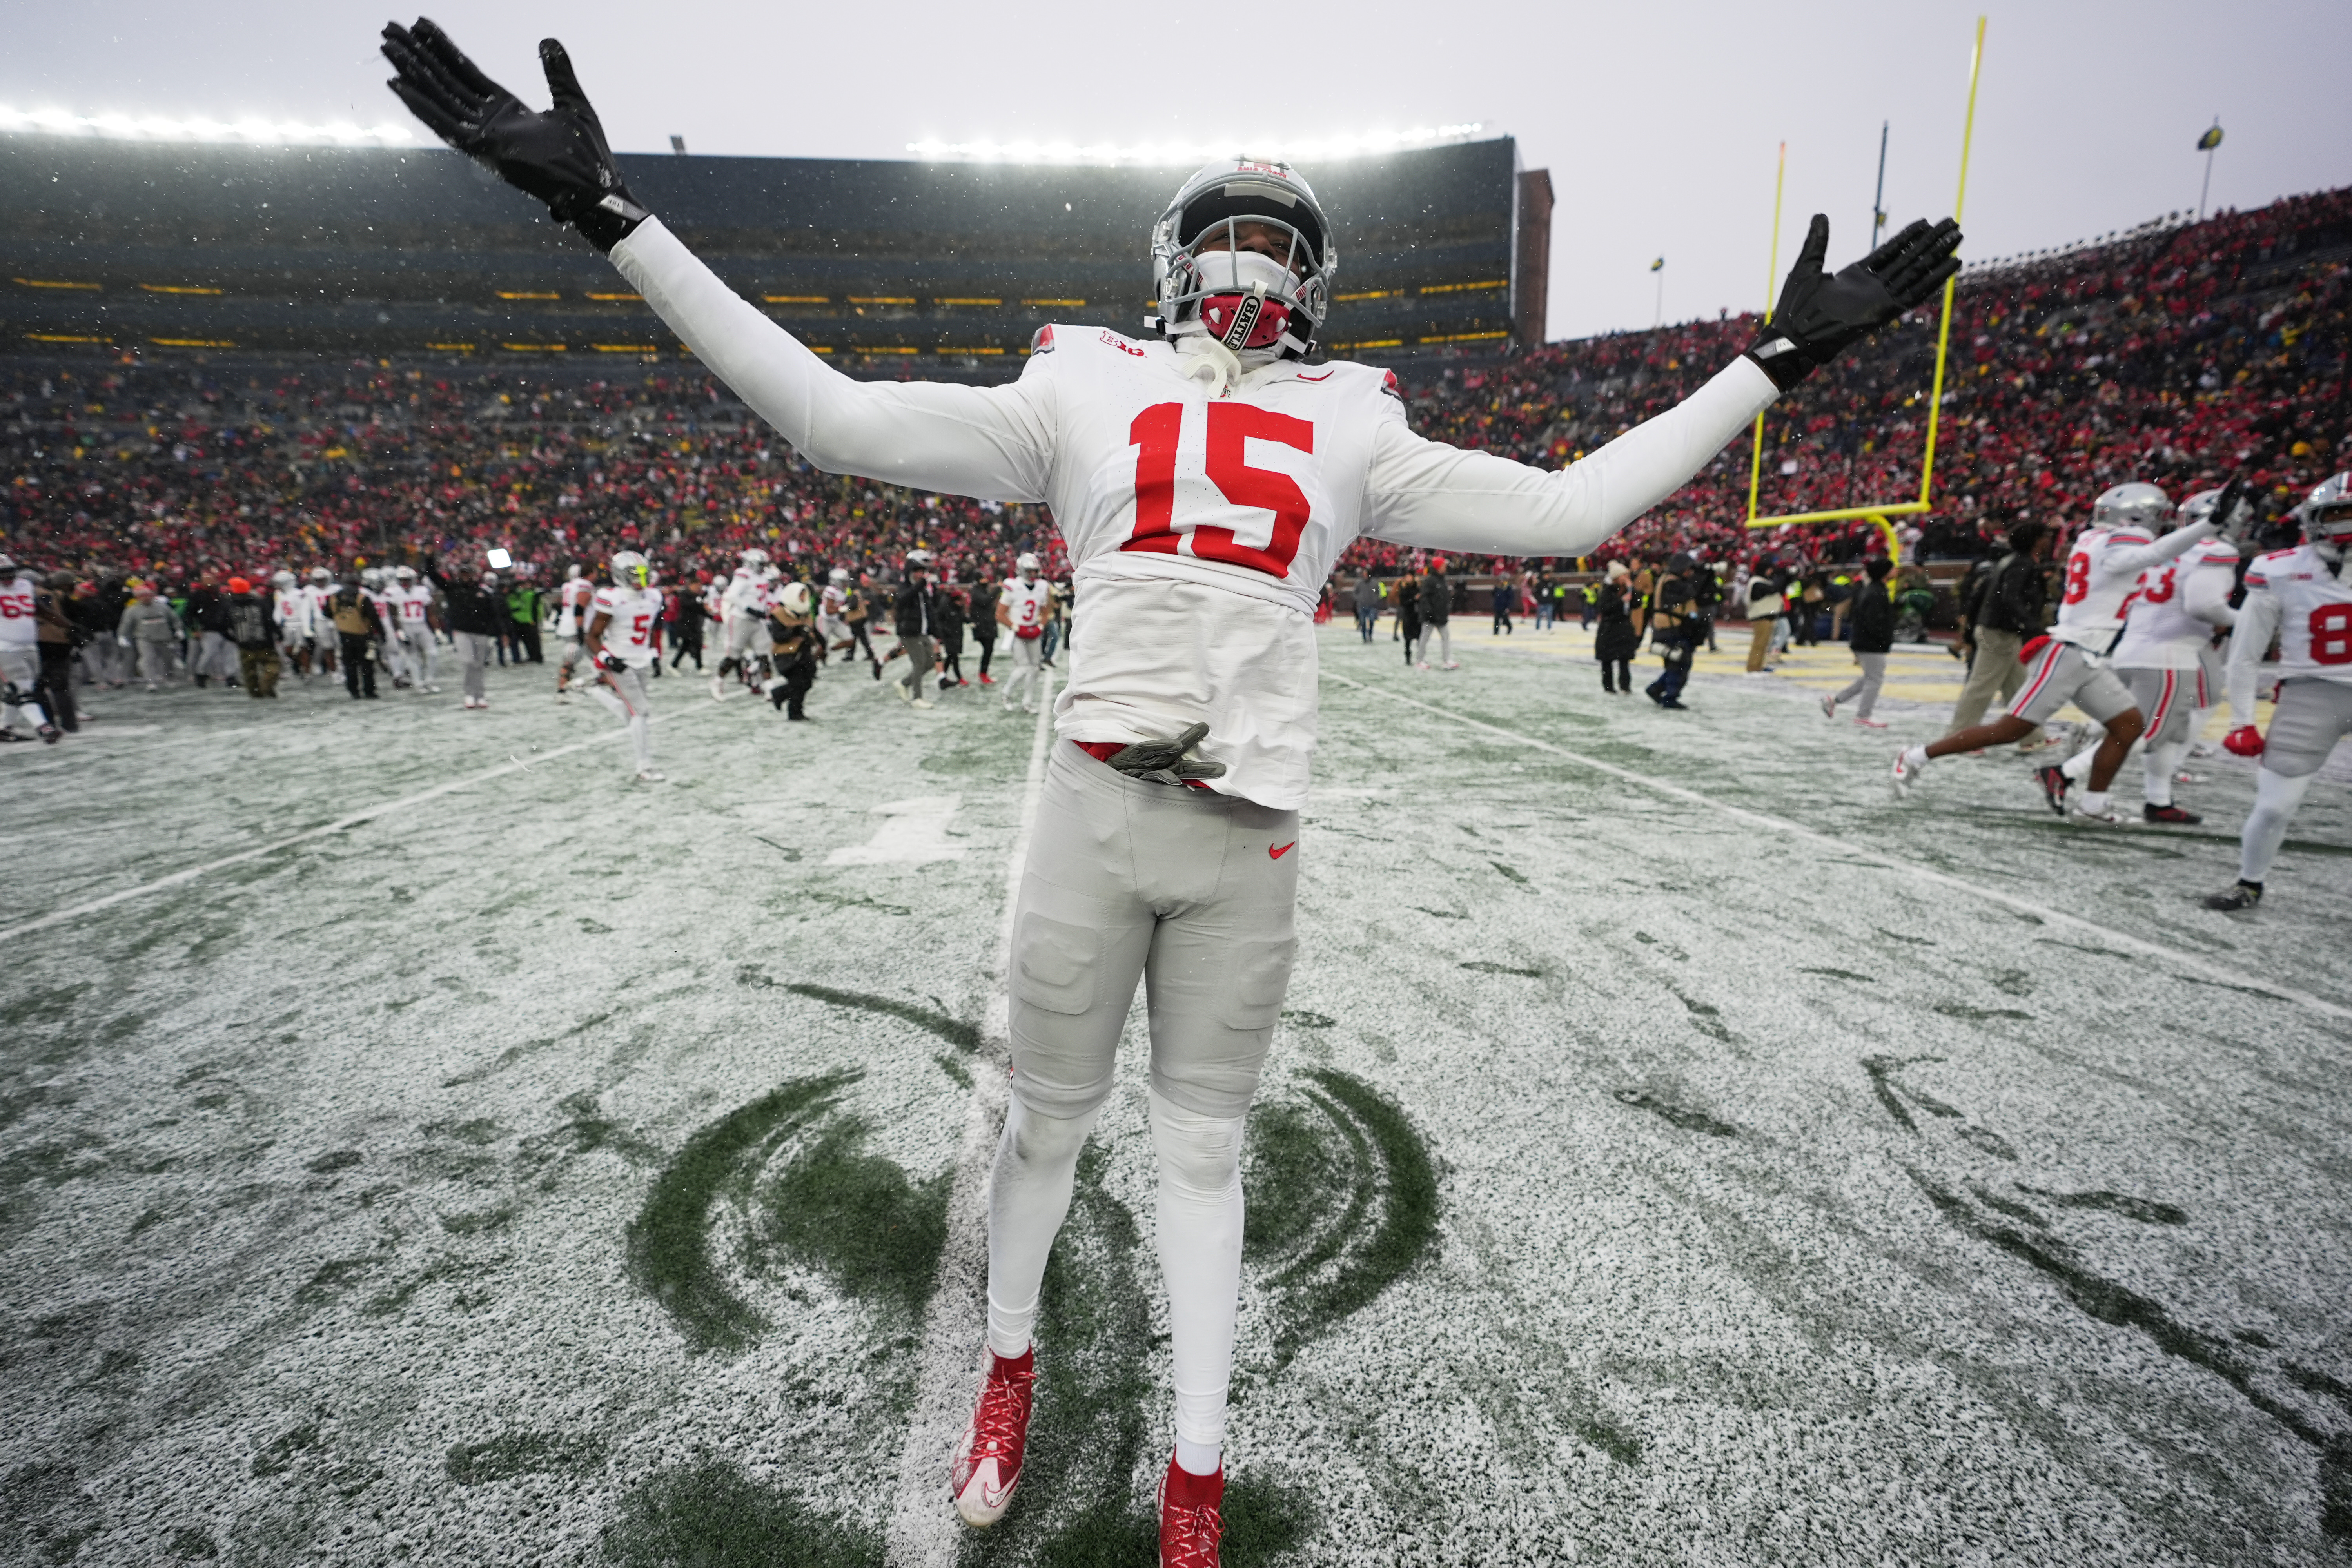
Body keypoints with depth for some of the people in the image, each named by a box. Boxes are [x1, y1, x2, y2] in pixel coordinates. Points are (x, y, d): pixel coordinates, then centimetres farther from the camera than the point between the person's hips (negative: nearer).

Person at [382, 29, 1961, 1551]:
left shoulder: (1350, 432, 13)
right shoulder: (1084, 393, 9)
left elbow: (1564, 510, 13)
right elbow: (834, 418, 3)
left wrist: (1774, 359, 16)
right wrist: (610, 215, 2)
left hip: (1249, 838, 1)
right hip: (1094, 808, 0)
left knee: (1203, 1151, 12)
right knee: (1048, 1121, 14)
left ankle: (1195, 1483, 31)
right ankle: (1010, 1362, 45)